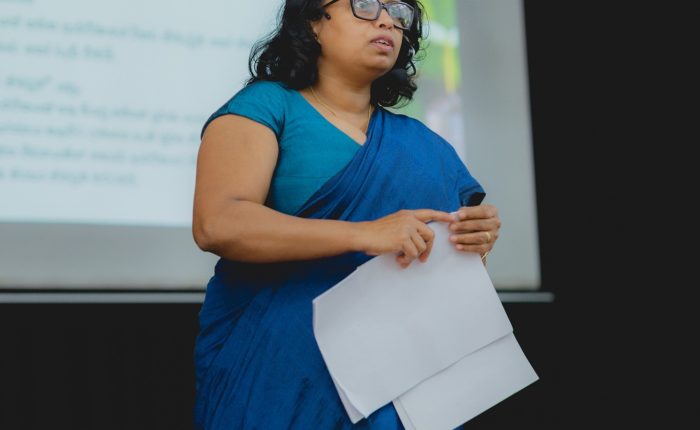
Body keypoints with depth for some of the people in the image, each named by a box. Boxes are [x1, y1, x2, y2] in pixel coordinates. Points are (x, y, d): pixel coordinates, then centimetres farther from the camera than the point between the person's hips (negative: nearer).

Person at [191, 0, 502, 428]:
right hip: (280, 381, -4)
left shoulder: (422, 144, 12)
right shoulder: (267, 105, -2)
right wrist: (365, 234, -25)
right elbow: (216, 224, -17)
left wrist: (478, 237, -8)